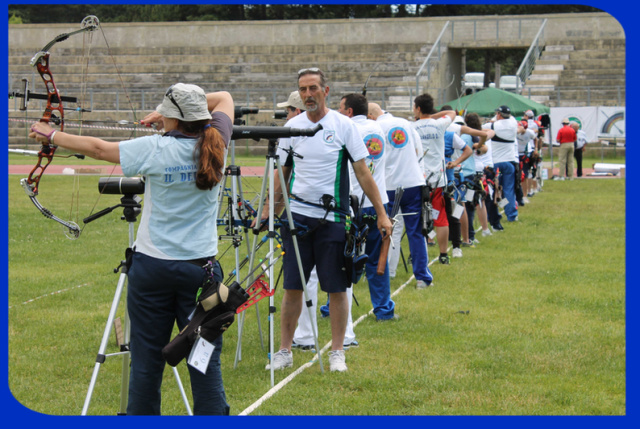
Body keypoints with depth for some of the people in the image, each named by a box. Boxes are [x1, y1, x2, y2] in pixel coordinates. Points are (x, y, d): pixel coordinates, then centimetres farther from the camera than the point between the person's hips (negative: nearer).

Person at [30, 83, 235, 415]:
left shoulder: (155, 150, -11)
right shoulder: (215, 145, -3)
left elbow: (98, 148, 1)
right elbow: (224, 98, 15)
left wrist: (52, 136, 15)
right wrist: (168, 113, 13)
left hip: (153, 267, -1)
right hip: (199, 269, 2)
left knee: (146, 360, 8)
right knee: (205, 359, 2)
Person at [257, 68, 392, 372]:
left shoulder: (343, 126, -2)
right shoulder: (291, 128, 6)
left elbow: (362, 172, -1)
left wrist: (381, 213, -4)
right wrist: (269, 210, 11)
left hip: (332, 218, -2)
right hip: (297, 216, 2)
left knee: (337, 288, 1)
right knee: (292, 287, 4)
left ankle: (337, 353, 11)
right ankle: (284, 351, 13)